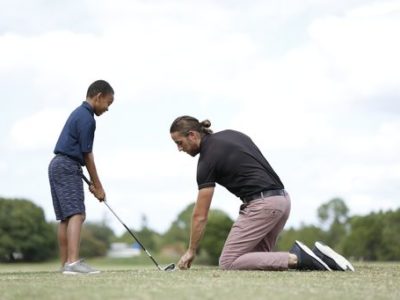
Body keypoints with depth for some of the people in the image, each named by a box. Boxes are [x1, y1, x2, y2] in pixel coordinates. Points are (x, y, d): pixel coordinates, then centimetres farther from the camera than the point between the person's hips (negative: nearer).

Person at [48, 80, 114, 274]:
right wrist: (97, 186, -6)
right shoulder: (87, 118, -13)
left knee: (65, 217, 11)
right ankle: (73, 262, -30)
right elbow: (87, 155, -12)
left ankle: (65, 263, 15)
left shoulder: (79, 113, 18)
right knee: (77, 214, -18)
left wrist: (91, 182, 19)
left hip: (59, 166, 11)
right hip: (67, 168, -11)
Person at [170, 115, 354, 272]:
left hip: (263, 204, -9)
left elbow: (200, 215, -5)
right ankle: (312, 257, -3)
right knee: (257, 258, 15)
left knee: (228, 263, -9)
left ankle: (298, 259, -18)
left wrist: (191, 251, 6)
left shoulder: (208, 158, -7)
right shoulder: (230, 135, 18)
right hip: (282, 200, 9)